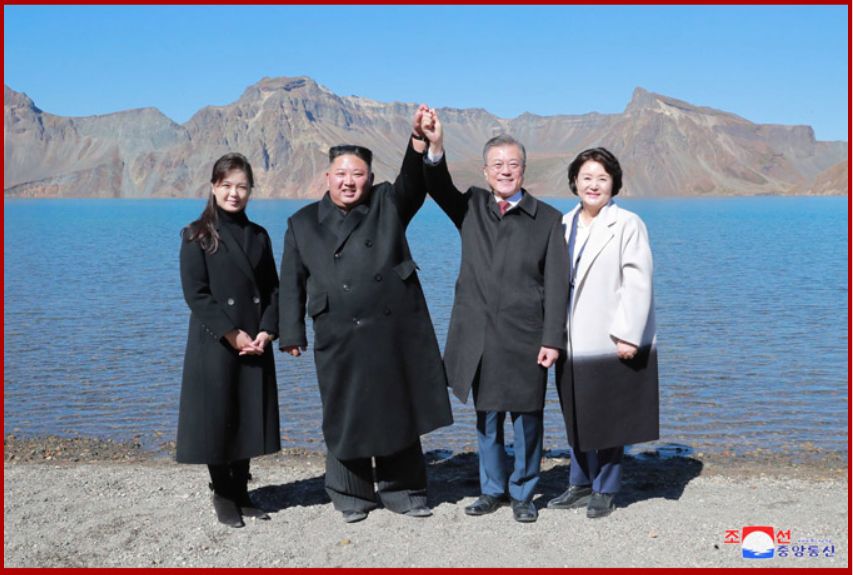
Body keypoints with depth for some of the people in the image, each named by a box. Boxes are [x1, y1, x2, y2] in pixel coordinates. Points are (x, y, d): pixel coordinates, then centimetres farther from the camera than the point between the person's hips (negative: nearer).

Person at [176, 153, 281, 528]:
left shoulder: (258, 236, 11)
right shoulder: (197, 236, -3)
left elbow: (272, 289, 9)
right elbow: (195, 293, -10)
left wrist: (266, 332, -6)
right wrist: (232, 335, -14)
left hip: (255, 345, 4)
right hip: (214, 344, -4)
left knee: (249, 416, 9)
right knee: (217, 417, 2)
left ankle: (241, 493, 21)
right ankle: (222, 496, 17)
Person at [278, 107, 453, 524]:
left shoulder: (388, 205, 8)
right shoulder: (303, 223, 8)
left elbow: (413, 182, -11)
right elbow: (292, 284, 8)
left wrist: (418, 141, -28)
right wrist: (292, 335, 3)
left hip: (396, 332, 1)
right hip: (342, 340, 0)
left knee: (398, 413, 9)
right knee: (347, 419, 6)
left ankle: (402, 491, 24)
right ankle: (352, 496, 22)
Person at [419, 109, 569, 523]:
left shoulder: (547, 219, 1)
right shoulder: (472, 207, 9)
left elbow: (556, 284, -3)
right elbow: (439, 188, -10)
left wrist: (552, 339, -9)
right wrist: (435, 148, -29)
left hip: (525, 337, -2)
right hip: (479, 337, 3)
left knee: (526, 417, 5)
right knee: (487, 417, 13)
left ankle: (523, 494, 21)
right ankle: (491, 490, 28)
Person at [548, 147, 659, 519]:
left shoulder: (627, 224, -7)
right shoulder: (564, 225, 11)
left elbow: (637, 283, -12)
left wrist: (627, 335, -17)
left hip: (612, 343, -5)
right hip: (574, 344, 6)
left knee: (608, 420, 5)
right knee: (577, 418, 14)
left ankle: (604, 491, 19)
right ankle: (580, 485, 27)